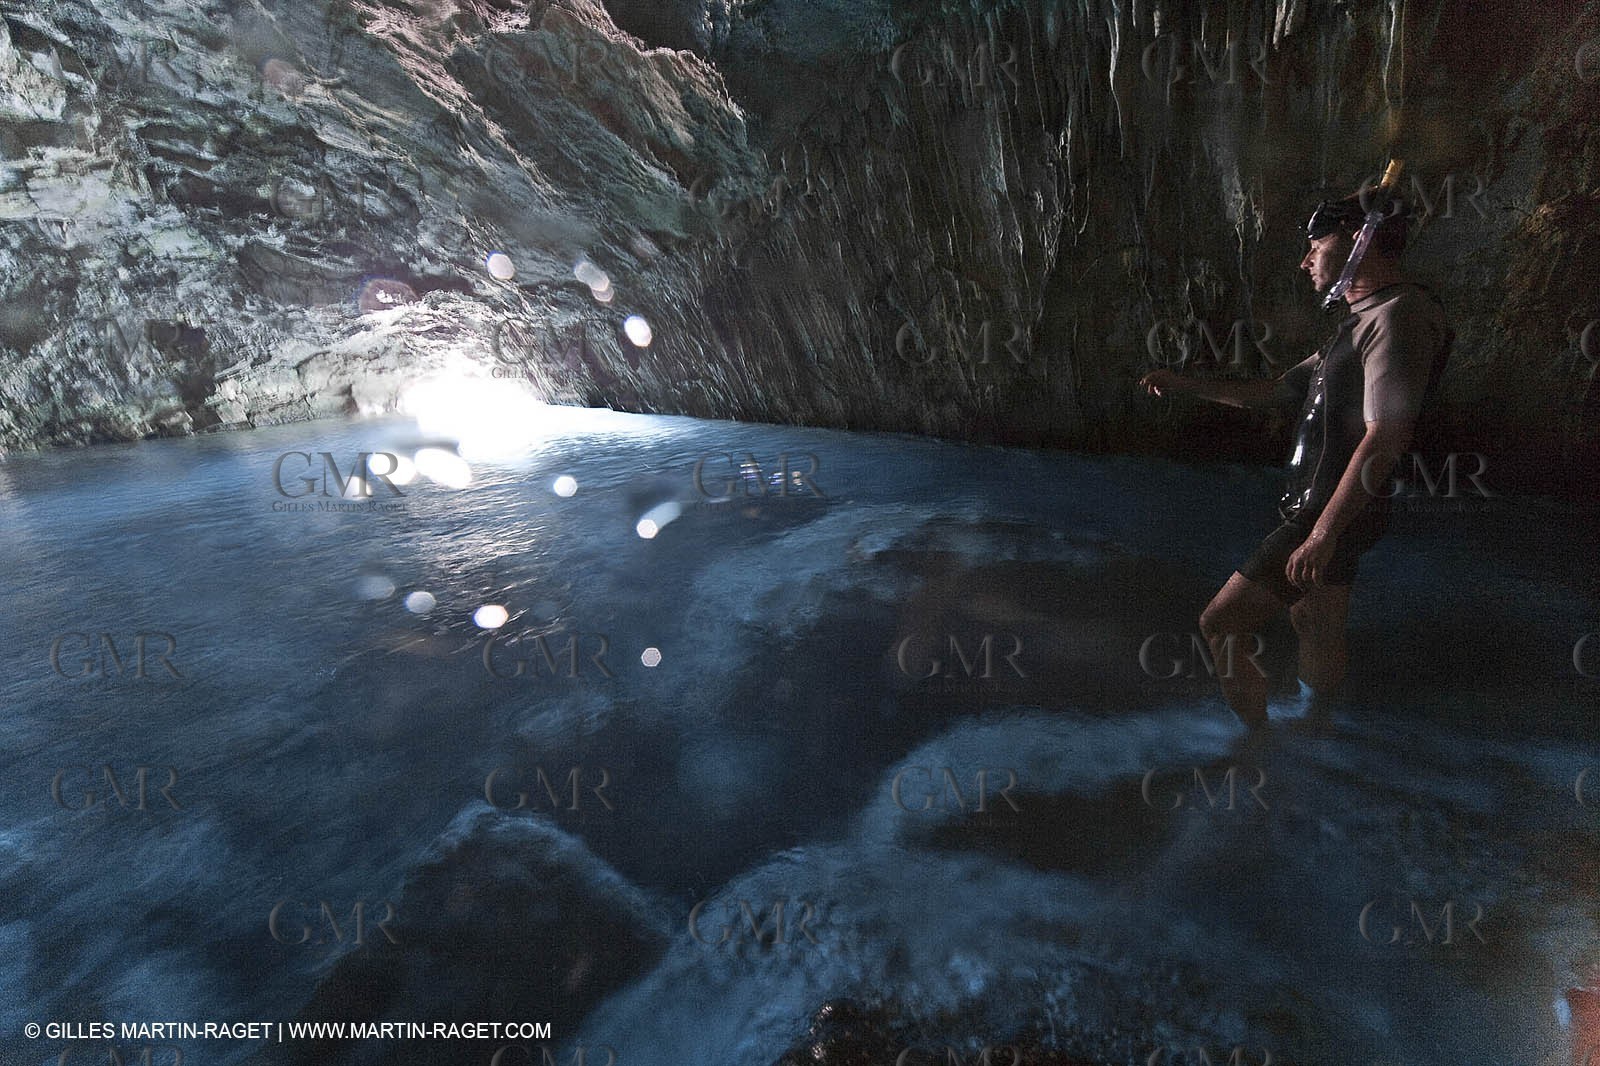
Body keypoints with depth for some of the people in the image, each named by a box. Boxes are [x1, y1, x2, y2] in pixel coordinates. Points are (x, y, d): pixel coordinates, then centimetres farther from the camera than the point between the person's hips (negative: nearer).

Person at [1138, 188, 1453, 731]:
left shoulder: (1400, 316, -17)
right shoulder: (1363, 321, 16)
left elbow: (1385, 437, -26)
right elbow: (1274, 390, 22)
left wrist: (1322, 534, -28)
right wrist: (1186, 386, 17)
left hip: (1330, 515, -10)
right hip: (1321, 511, 11)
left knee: (1220, 624, -10)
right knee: (1315, 624, 24)